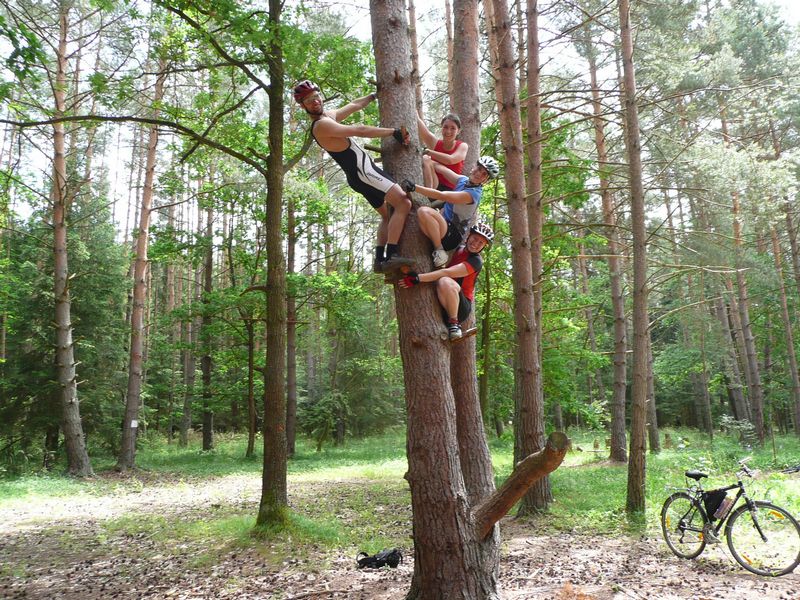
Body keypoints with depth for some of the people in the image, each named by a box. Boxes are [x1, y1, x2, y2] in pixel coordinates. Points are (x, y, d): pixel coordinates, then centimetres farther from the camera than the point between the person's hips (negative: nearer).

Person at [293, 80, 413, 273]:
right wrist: (394, 132, -13)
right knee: (403, 202, -21)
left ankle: (380, 259, 9)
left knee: (388, 216, 18)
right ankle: (391, 255, -27)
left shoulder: (328, 115, 14)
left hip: (361, 173, 11)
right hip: (362, 172, -11)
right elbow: (360, 130, -18)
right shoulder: (321, 125, -16)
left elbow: (354, 105, 27)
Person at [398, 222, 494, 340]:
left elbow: (447, 272, -23)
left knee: (445, 281, -35)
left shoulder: (476, 261, -11)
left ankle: (454, 324, -21)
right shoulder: (457, 249, 13)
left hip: (461, 308, -8)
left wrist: (418, 278, -32)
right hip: (442, 305, 8)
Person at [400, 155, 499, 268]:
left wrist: (414, 187, -26)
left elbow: (441, 195, -25)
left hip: (453, 236, -9)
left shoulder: (472, 194, -17)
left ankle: (440, 252, -21)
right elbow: (442, 168, 17)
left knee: (424, 212, -32)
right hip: (444, 229, 9)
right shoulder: (463, 180, 10)